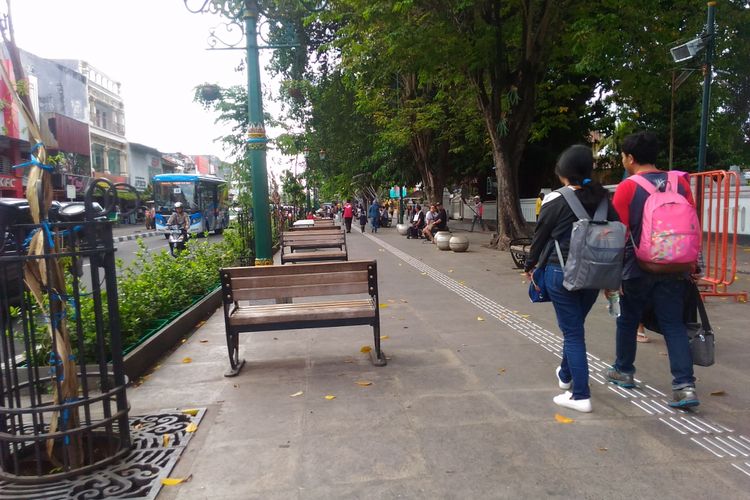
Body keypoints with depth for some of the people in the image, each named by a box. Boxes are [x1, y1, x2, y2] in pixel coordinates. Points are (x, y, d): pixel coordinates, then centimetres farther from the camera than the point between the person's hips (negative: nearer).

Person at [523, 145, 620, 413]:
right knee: (575, 326, 22)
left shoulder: (556, 200, -10)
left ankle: (581, 395, 2)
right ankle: (565, 375, 42)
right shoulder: (603, 198, 3)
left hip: (561, 272, -5)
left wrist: (530, 265, 14)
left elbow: (540, 236, -2)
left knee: (572, 332, 2)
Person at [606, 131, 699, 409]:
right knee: (674, 325, 7)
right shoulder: (680, 182, 4)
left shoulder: (628, 187, -10)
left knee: (628, 320, 14)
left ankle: (623, 371, 29)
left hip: (638, 269, -3)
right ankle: (685, 385, -1)